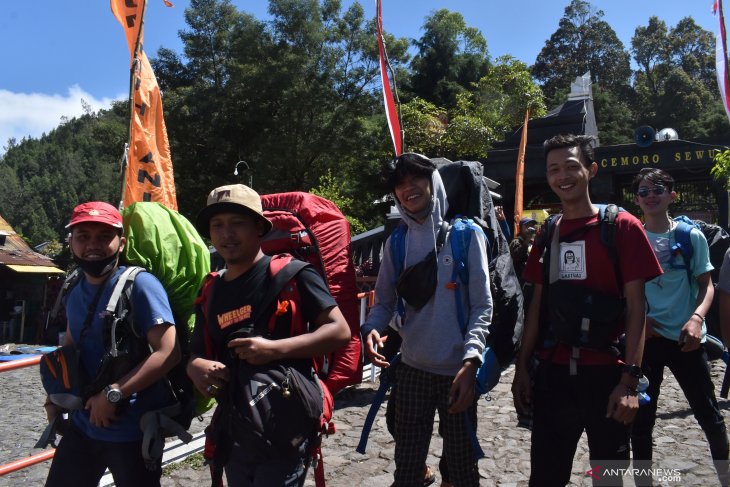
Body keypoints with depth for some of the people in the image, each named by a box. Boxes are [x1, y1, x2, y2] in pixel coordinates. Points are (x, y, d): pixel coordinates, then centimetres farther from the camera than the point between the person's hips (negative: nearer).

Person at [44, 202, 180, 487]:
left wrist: (113, 394, -21)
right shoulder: (75, 293, 6)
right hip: (83, 424, 7)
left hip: (132, 430, -7)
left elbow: (168, 353, -23)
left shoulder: (140, 284, -17)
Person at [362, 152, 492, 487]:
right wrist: (372, 328, -15)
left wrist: (470, 362, -19)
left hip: (458, 370, -2)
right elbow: (385, 301, 8)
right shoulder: (396, 242, 6)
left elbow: (482, 305, -8)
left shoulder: (466, 235, -4)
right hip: (411, 369, 3)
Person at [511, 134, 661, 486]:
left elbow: (635, 307, -8)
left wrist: (630, 379, -14)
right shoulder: (547, 236, 8)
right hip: (552, 374, 4)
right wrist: (522, 368, 7)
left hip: (606, 374, -3)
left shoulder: (622, 227, -5)